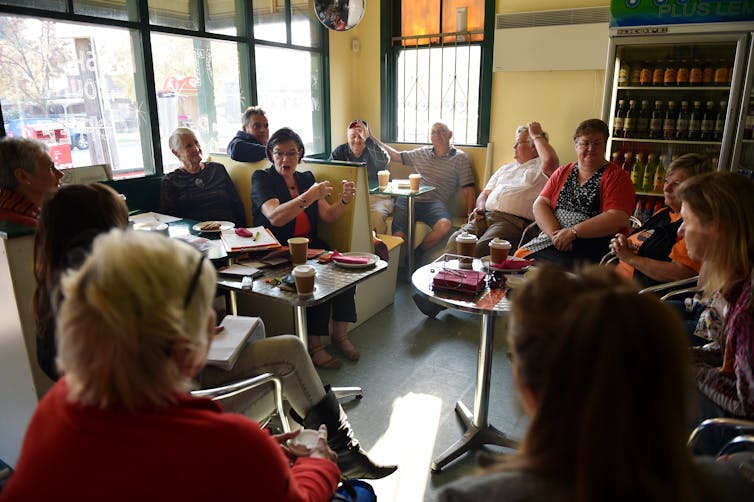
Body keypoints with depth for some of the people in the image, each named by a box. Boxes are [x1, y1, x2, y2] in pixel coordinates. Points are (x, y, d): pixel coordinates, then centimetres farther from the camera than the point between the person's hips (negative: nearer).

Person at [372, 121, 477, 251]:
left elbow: (469, 188, 6)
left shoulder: (459, 158, 12)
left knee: (445, 226, -35)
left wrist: (470, 215, -8)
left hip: (434, 203, -2)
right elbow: (396, 156, 31)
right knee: (398, 235, -27)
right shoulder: (422, 153, 23)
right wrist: (373, 139, 29)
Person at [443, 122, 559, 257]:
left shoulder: (539, 167, 10)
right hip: (485, 216, 6)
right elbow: (485, 193, 31)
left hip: (513, 220, -6)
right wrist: (480, 208, 6)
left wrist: (536, 135, 1)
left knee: (479, 248, -32)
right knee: (455, 239, -21)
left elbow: (550, 161, -16)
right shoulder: (506, 168, 32)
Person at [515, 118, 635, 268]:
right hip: (551, 243, 5)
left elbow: (617, 219, -11)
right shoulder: (563, 172, 18)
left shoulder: (616, 176, 3)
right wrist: (555, 233, -11)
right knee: (520, 256, -23)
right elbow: (540, 204, 7)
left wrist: (572, 232, -16)